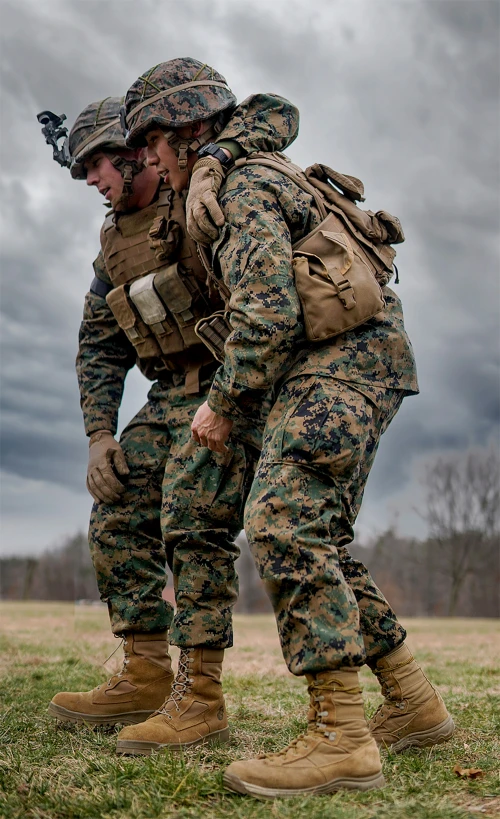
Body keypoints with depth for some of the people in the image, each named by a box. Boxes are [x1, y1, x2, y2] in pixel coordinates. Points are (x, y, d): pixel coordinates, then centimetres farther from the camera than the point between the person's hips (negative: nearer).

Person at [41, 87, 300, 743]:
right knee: (117, 513, 1)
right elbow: (99, 347, 16)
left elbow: (276, 114, -13)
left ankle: (202, 698, -10)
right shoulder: (113, 248, 17)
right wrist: (99, 435, 5)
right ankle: (146, 675, 9)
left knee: (194, 518, -18)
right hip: (169, 397, 8)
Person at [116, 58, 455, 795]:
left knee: (283, 519, -21)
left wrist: (224, 404, -8)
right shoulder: (270, 182, 25)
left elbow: (267, 315, -18)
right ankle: (414, 703, 13)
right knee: (315, 540, 8)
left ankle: (340, 736, -22)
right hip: (341, 362, 10)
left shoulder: (242, 188, -7)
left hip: (347, 356, -10)